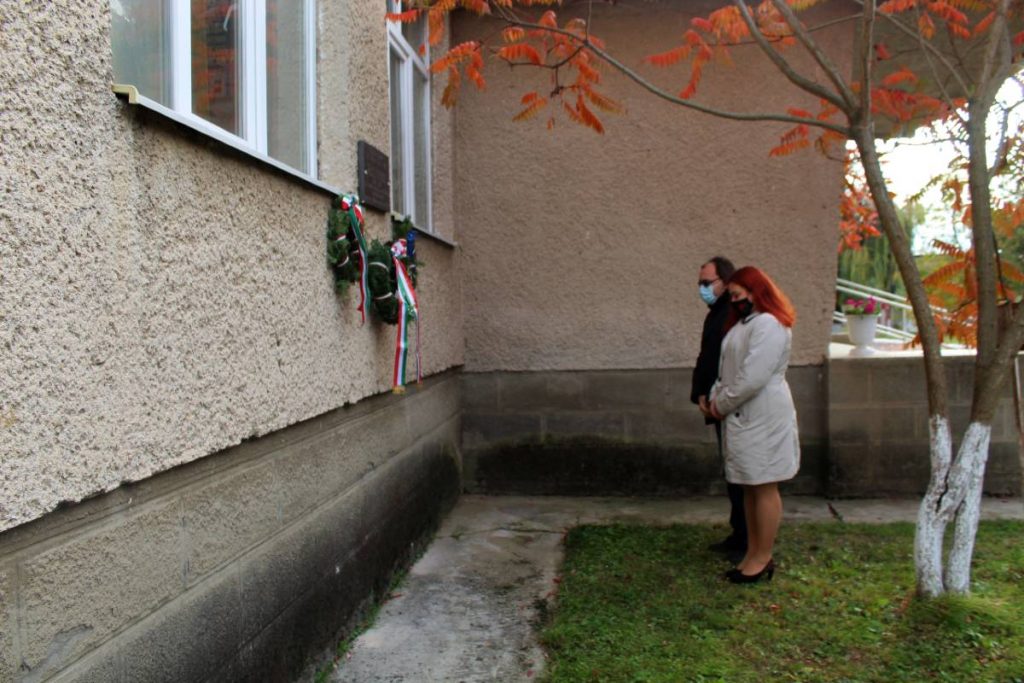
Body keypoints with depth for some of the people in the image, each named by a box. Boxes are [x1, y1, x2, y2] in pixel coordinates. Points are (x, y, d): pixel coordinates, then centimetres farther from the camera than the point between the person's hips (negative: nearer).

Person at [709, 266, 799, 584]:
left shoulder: (768, 325, -17)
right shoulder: (744, 323, 17)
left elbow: (752, 379, -23)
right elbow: (728, 368, 17)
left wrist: (722, 405, -12)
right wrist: (716, 396, 0)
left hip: (764, 418, -10)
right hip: (744, 417, 10)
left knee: (764, 488, 0)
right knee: (750, 487, 14)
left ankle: (763, 559, 9)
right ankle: (753, 553, 23)